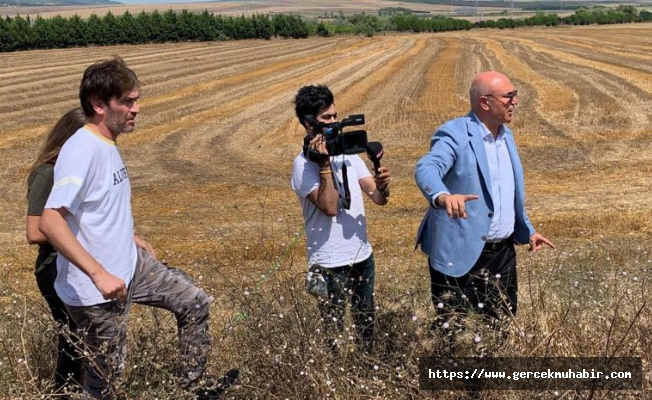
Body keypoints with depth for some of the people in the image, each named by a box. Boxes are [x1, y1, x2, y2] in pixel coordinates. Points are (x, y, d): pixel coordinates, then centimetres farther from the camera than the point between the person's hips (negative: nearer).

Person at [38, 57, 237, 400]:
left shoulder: (107, 145, 5)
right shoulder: (82, 151, -24)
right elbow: (50, 222, -33)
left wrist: (130, 238, 24)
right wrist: (99, 274, -37)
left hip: (131, 265, 9)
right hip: (95, 289, -9)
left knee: (194, 303, 15)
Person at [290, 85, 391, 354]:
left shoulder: (348, 153, 5)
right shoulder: (304, 165, -14)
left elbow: (378, 198, 1)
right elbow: (329, 207, -25)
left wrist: (382, 187, -22)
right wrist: (325, 163, -26)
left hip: (362, 255, 7)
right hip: (331, 263, -6)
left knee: (367, 323, 19)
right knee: (333, 329, 6)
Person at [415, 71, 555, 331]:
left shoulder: (506, 135, 11)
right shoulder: (454, 134, -15)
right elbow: (427, 169, -34)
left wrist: (527, 231, 25)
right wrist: (443, 196, -54)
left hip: (503, 252, 8)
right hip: (461, 254, -7)